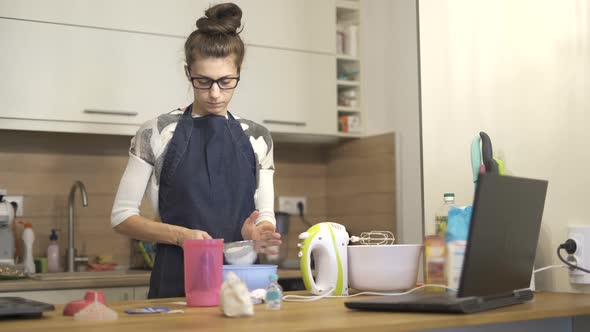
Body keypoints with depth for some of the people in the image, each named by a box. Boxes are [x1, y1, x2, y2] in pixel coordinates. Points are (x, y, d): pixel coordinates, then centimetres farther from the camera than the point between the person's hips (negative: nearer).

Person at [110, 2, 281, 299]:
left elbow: (265, 214, 9)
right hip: (178, 284, -2)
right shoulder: (157, 134, -1)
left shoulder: (257, 139, 7)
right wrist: (181, 235, -16)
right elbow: (122, 216, -1)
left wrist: (258, 231, -14)